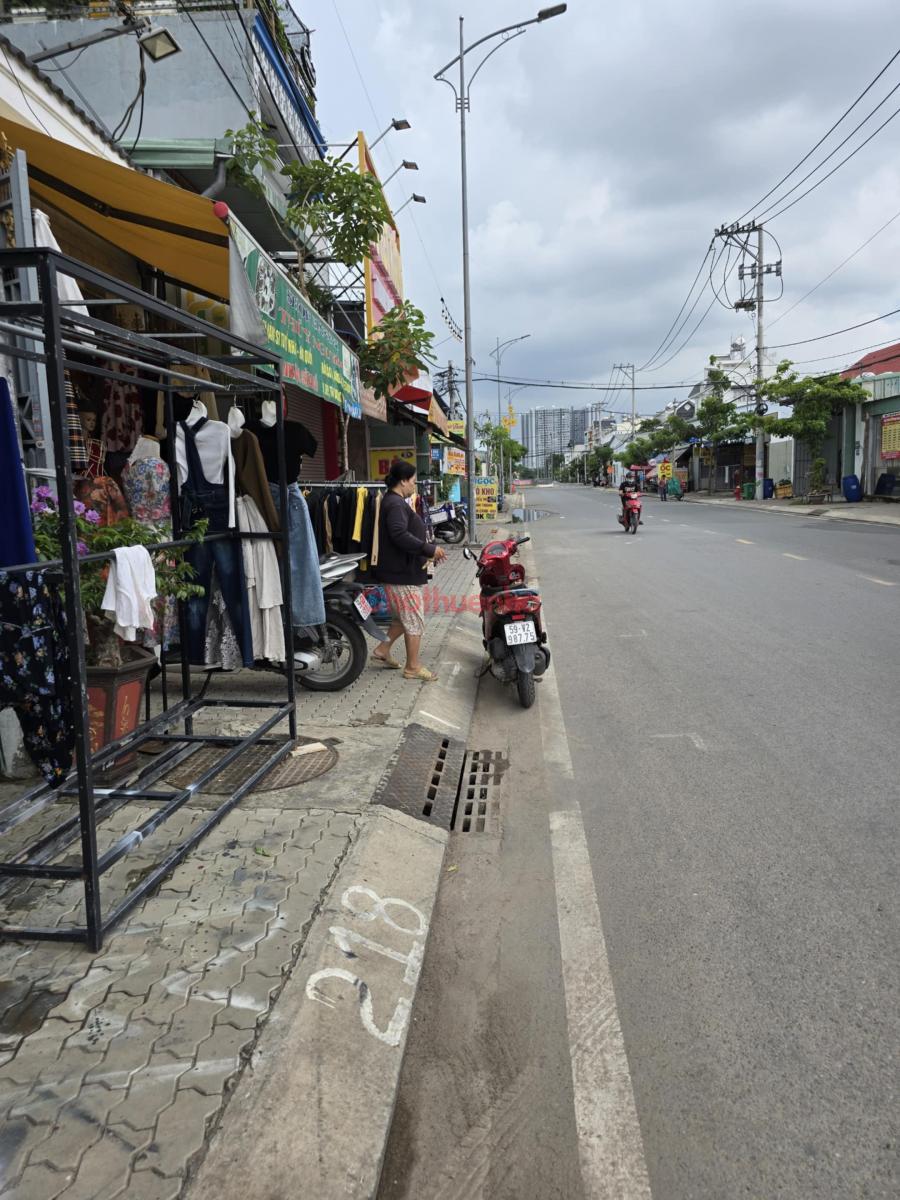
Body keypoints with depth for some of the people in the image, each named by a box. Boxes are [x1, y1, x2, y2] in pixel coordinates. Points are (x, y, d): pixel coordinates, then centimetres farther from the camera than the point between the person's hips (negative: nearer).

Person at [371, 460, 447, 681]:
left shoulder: (396, 502, 17)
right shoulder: (395, 504, -18)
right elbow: (400, 536, -29)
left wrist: (430, 549, 12)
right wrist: (430, 549, -24)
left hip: (400, 571, 11)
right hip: (402, 573, -11)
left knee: (404, 617, 21)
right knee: (414, 620, -2)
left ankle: (383, 651, 27)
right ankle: (413, 667, 7)